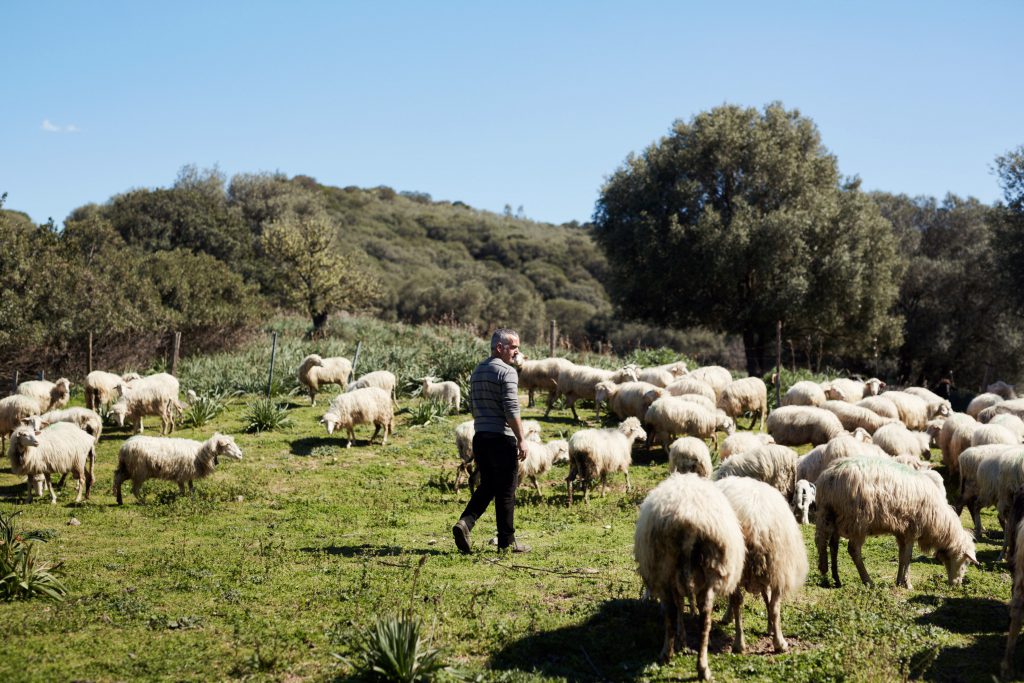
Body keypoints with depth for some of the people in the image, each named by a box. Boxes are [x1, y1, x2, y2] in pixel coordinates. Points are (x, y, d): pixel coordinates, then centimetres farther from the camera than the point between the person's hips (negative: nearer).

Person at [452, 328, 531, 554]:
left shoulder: (477, 372, 15)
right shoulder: (507, 372, -11)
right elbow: (511, 410, -19)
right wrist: (521, 439, -15)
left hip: (480, 436, 7)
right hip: (502, 438, -7)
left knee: (487, 487, 16)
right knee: (506, 491, 2)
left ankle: (465, 523, -4)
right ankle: (507, 541, 9)